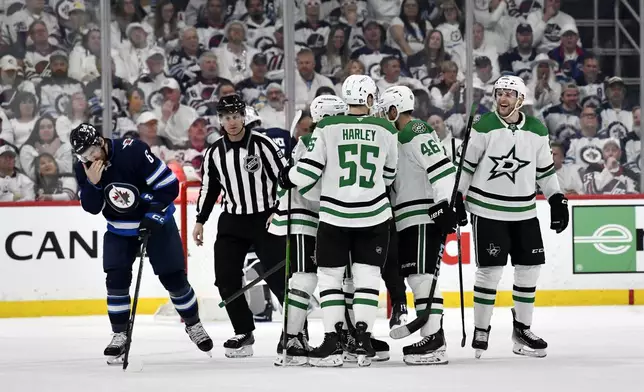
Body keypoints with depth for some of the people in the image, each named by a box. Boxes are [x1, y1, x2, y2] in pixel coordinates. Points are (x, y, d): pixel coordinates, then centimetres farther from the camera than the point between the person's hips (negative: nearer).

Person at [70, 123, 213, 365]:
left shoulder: (132, 151, -29)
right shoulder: (84, 169, -12)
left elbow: (169, 184, -25)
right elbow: (92, 207, -10)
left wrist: (153, 215, -27)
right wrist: (92, 183, -28)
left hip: (156, 223, -4)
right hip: (119, 230, 4)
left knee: (174, 277, 0)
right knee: (116, 279, -10)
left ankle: (193, 325, 20)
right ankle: (119, 335, 0)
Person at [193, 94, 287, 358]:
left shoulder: (262, 144, -10)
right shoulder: (215, 153, 4)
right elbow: (209, 187, 15)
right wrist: (200, 221, 14)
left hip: (266, 219, -5)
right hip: (232, 221, 5)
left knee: (278, 277, -10)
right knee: (226, 279, -2)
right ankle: (243, 333, 9)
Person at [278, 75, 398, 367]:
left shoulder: (327, 128, -7)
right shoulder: (385, 130, 0)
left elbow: (310, 169, -7)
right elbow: (388, 175, 12)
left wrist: (288, 178, 13)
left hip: (334, 216, -1)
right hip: (373, 215, 1)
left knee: (330, 276, 6)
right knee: (366, 275, 6)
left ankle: (332, 343, 1)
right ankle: (363, 341, -2)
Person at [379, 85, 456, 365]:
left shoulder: (417, 133, -10)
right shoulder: (400, 138, 22)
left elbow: (442, 168, -21)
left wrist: (445, 205, -27)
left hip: (425, 218, -11)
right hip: (407, 221, 11)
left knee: (422, 276, -15)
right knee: (415, 277, 9)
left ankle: (435, 342, -19)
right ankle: (431, 340, 10)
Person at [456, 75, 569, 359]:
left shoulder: (537, 131, 3)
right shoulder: (484, 127, -8)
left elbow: (545, 170, 13)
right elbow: (466, 165, -3)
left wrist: (557, 200, 10)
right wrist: (457, 199, -6)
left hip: (523, 212, 4)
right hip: (487, 210, -4)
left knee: (529, 267, 3)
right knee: (490, 269, -6)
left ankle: (522, 329, 15)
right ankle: (480, 330, 5)